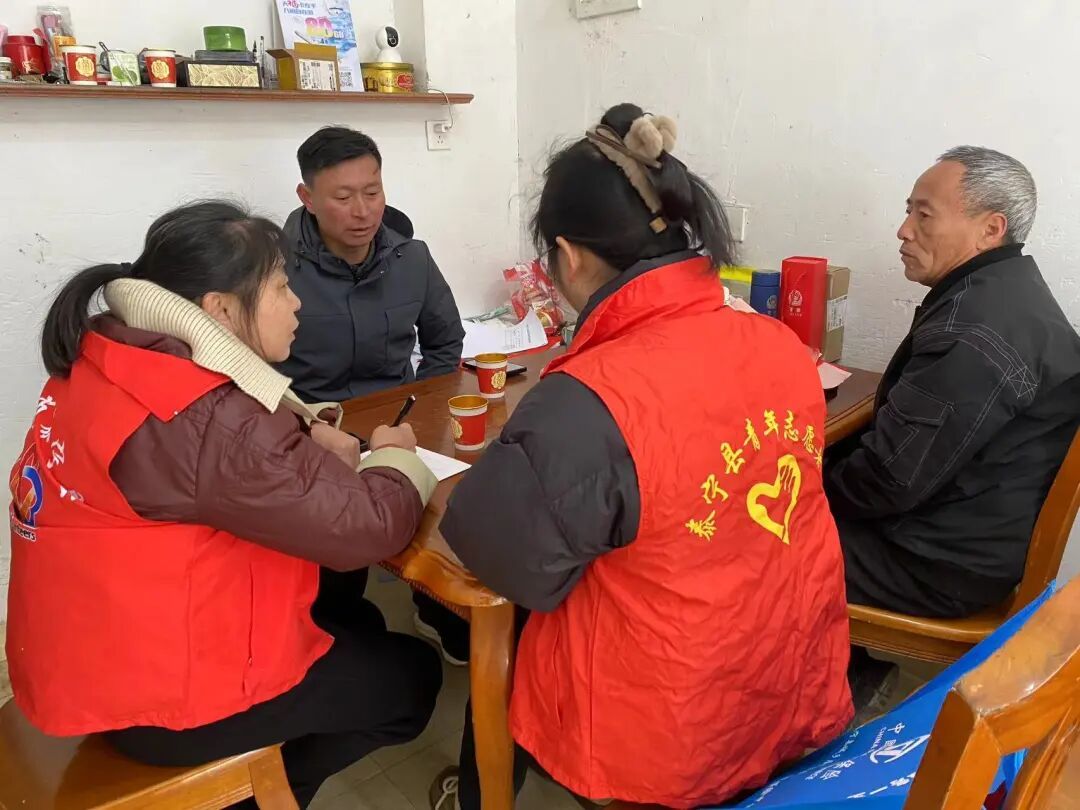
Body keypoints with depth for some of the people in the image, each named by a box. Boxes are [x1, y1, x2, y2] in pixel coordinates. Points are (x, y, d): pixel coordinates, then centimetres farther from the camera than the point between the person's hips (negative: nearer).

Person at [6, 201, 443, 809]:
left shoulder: (107, 362, -1)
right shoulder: (204, 420, -31)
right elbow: (362, 528, -28)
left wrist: (307, 444, -5)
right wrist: (393, 457, -7)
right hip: (158, 693, -9)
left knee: (353, 620, 22)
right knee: (411, 674, 9)